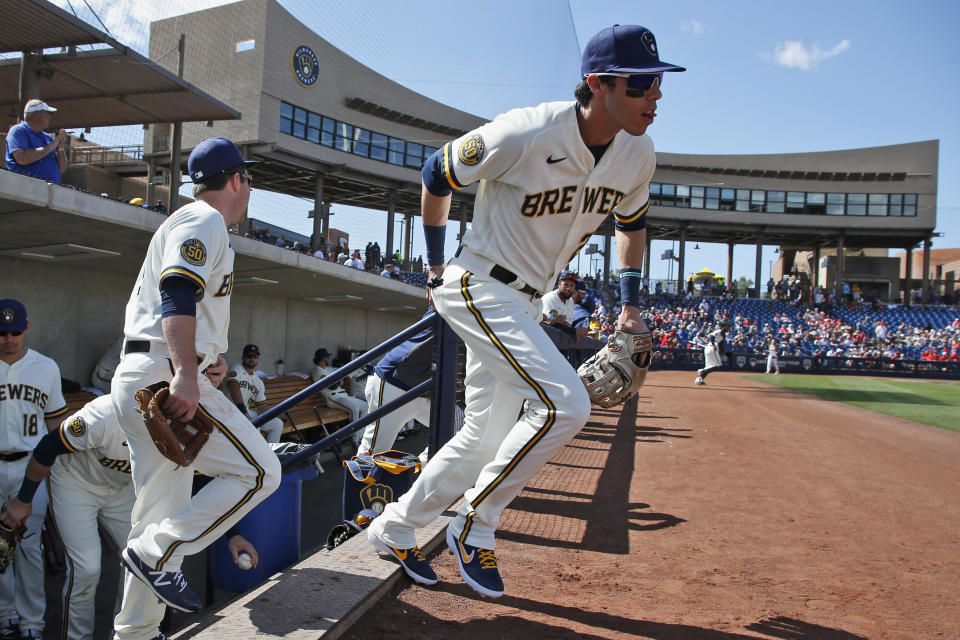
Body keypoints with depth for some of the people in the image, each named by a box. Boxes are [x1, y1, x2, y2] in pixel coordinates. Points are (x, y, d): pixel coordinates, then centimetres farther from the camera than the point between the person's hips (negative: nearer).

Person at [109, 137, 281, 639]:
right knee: (259, 471, -10)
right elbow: (178, 293, -21)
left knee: (165, 512, 12)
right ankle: (157, 554, -10)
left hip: (138, 381, 10)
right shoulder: (204, 221, -5)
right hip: (162, 373, -10)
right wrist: (186, 374, -32)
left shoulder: (183, 223, 26)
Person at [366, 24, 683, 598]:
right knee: (564, 403, -23)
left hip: (525, 302, 8)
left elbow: (633, 222, 17)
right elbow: (436, 176, -8)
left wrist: (631, 307, 10)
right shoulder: (525, 134, -23)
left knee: (487, 438, 11)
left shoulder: (638, 156, -4)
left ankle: (394, 530, 31)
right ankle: (475, 528, -2)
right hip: (478, 287, -7)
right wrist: (436, 268, 1)